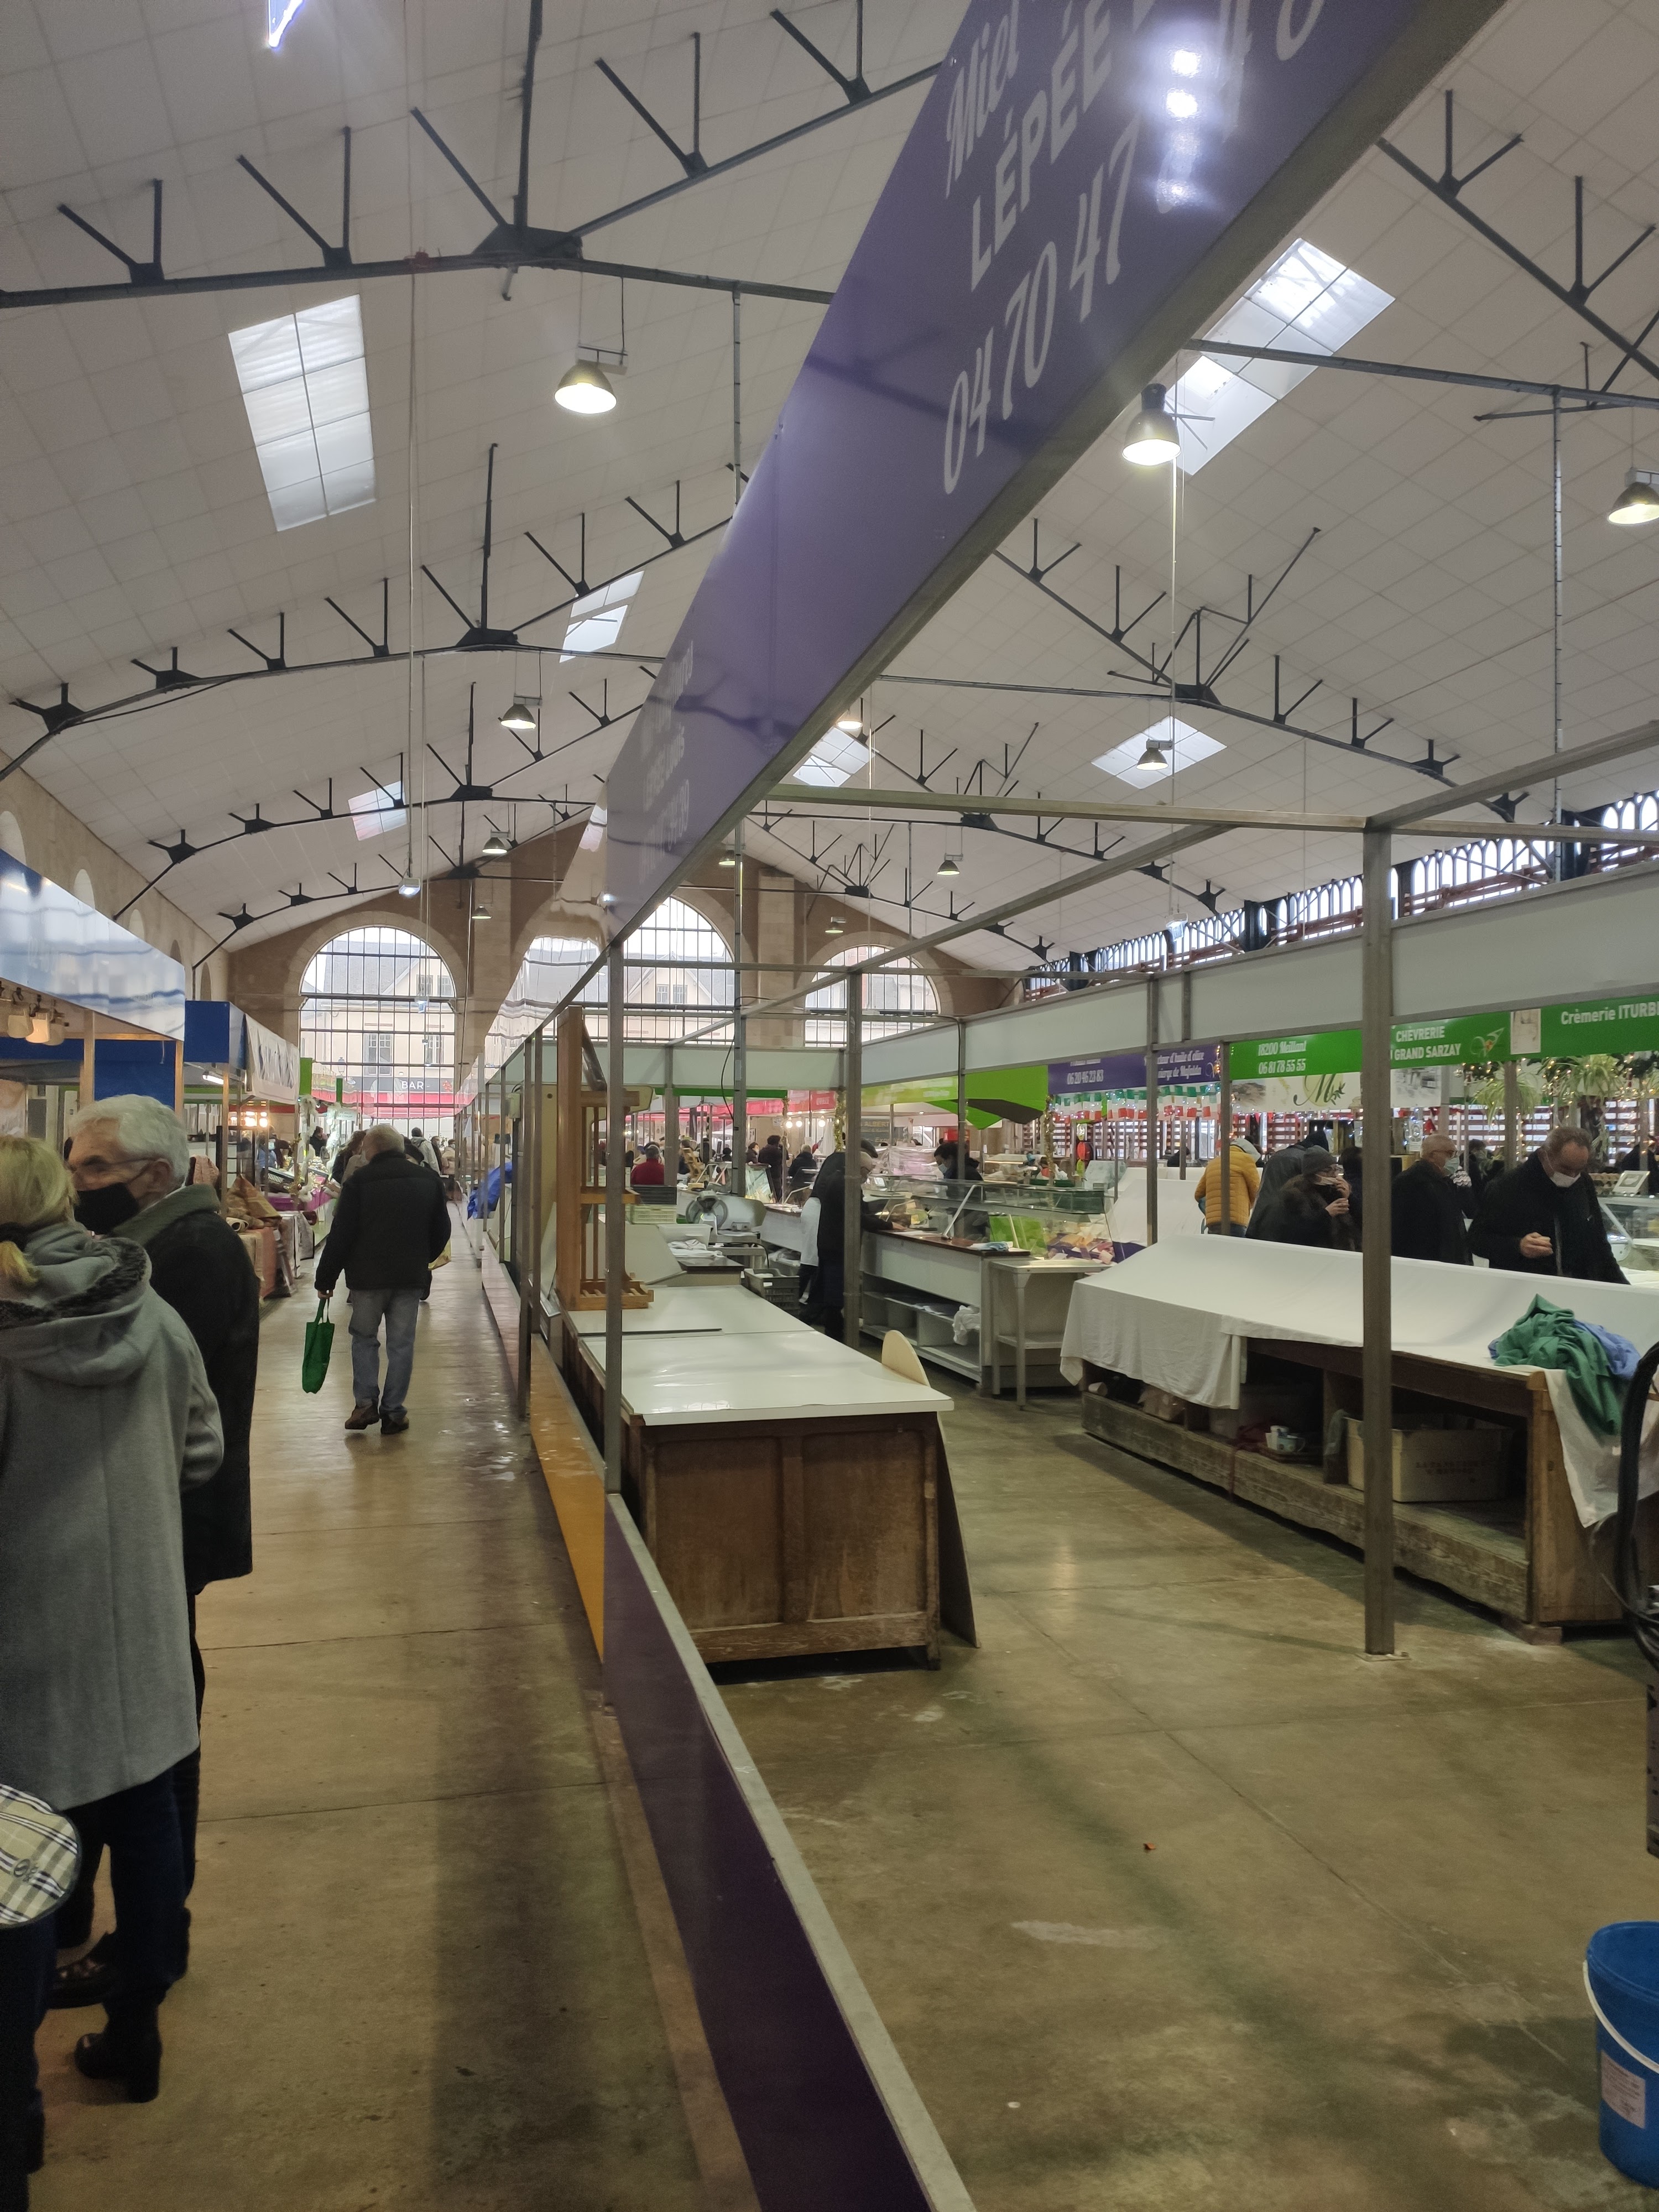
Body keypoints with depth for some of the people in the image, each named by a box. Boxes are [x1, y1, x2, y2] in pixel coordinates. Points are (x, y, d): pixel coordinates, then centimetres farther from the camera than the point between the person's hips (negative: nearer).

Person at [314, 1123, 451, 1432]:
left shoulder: (360, 1181, -7)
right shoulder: (428, 1180, 5)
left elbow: (340, 1236, -8)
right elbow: (442, 1231, 13)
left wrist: (325, 1278, 0)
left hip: (368, 1276, -2)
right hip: (411, 1277, 2)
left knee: (364, 1337, 14)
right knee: (401, 1343, 7)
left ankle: (366, 1403, 3)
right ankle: (393, 1412, 7)